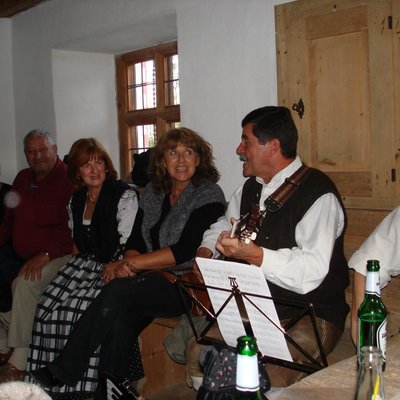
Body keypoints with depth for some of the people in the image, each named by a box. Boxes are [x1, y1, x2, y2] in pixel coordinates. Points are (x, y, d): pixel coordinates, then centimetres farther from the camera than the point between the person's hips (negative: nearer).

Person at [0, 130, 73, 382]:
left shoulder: (69, 179, -10)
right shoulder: (23, 178, 15)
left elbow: (74, 230, -16)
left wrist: (45, 255, -24)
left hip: (57, 255, -8)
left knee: (25, 283, -31)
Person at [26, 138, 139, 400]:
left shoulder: (125, 195, -7)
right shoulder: (76, 200, 14)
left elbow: (126, 246, -11)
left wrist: (110, 271, -17)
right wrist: (76, 267, 8)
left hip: (112, 268, -6)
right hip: (84, 263, 7)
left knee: (79, 309, -26)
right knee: (48, 306, -13)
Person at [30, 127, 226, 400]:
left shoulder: (208, 194, -5)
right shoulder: (153, 192, 15)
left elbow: (186, 251, -14)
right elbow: (136, 239, 12)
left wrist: (134, 263, -13)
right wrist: (128, 263, -11)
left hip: (185, 283, -5)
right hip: (151, 280, 5)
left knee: (118, 292, -27)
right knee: (120, 317, -27)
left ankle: (62, 372, -14)